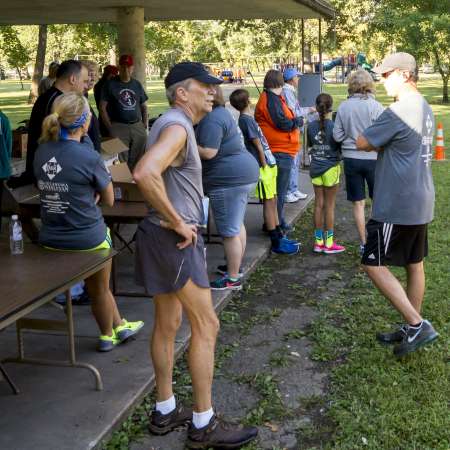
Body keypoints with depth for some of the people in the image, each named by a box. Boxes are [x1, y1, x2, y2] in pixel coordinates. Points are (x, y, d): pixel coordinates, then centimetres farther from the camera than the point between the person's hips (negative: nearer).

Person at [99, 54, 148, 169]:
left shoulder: (137, 84, 14)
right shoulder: (110, 84, 1)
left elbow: (144, 106, 20)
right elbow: (102, 107, -2)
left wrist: (145, 125, 9)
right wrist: (110, 127, -8)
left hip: (138, 126, 4)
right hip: (119, 127, -4)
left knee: (138, 160, 6)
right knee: (120, 161, -7)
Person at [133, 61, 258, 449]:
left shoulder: (174, 125, 15)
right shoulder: (176, 127, -17)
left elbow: (156, 173, 28)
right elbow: (145, 174, -34)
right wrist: (178, 223, -25)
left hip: (162, 237, 10)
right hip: (175, 239, -10)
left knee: (167, 325, 16)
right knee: (206, 326, -3)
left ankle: (165, 411, 27)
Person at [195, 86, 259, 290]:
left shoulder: (211, 119, -18)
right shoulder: (220, 112, 15)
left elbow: (208, 152, -24)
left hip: (229, 179, -11)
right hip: (242, 173, 11)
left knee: (229, 231, -3)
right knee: (237, 225, 21)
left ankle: (233, 279, 5)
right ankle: (236, 267, 34)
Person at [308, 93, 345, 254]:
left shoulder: (311, 126, -2)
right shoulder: (334, 126, -13)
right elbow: (341, 147, -9)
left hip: (315, 168, 4)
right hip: (331, 168, -4)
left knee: (318, 204, 10)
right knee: (330, 205, 4)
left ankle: (318, 241, 15)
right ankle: (329, 243, 10)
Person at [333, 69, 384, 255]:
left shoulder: (343, 107, -5)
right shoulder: (375, 106, -13)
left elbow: (337, 135, -1)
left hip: (351, 159, 2)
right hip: (372, 158, -2)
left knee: (358, 203, 10)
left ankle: (363, 243, 15)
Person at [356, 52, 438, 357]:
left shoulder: (398, 112, -19)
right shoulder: (426, 109, 11)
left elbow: (362, 144, -12)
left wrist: (374, 139, 6)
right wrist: (383, 142, 1)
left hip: (397, 206, -9)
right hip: (421, 203, 10)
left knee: (374, 265, -3)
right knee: (414, 264, 15)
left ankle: (417, 325, -4)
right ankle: (412, 329, 25)